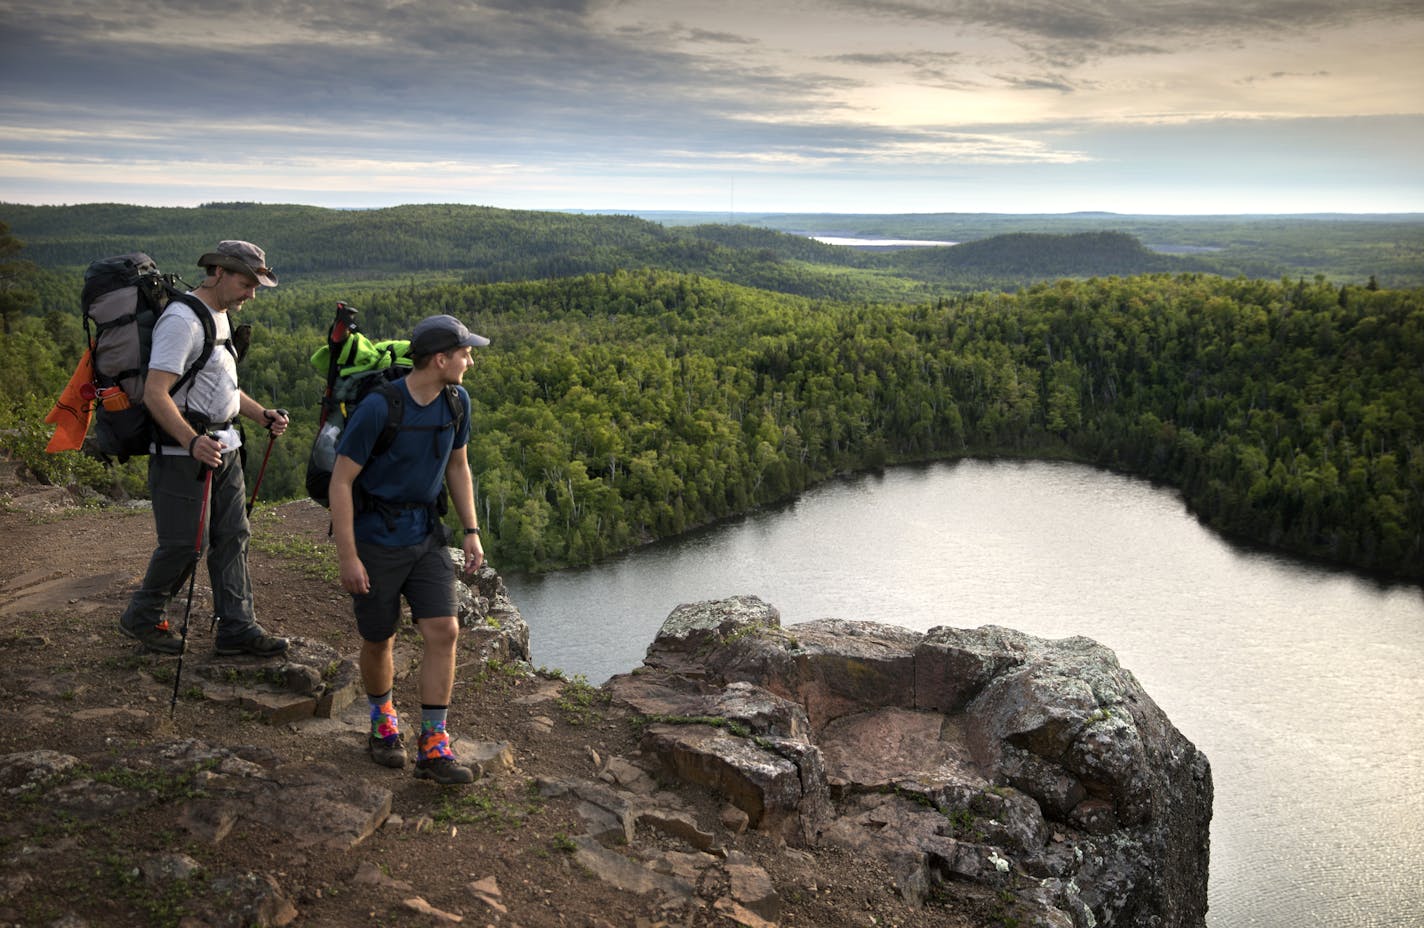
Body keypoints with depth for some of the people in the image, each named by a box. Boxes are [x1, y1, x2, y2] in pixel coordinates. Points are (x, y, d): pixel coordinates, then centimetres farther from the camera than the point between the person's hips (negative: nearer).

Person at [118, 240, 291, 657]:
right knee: (184, 543, -2)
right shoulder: (182, 320, -17)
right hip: (182, 452, -9)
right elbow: (155, 393, -24)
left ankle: (237, 627, 15)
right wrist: (192, 442, -36)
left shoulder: (221, 317, 14)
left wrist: (262, 415, 13)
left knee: (232, 536, 9)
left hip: (223, 446, 9)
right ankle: (142, 618, 19)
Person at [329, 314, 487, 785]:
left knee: (443, 631, -7)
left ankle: (433, 747, 1)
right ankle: (383, 725, 36)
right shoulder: (379, 407, -21)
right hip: (375, 537, -5)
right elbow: (341, 481, -17)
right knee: (379, 640, 9)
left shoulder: (456, 401, -3)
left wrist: (471, 531, 7)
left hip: (426, 533, 5)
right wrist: (347, 557, -18)